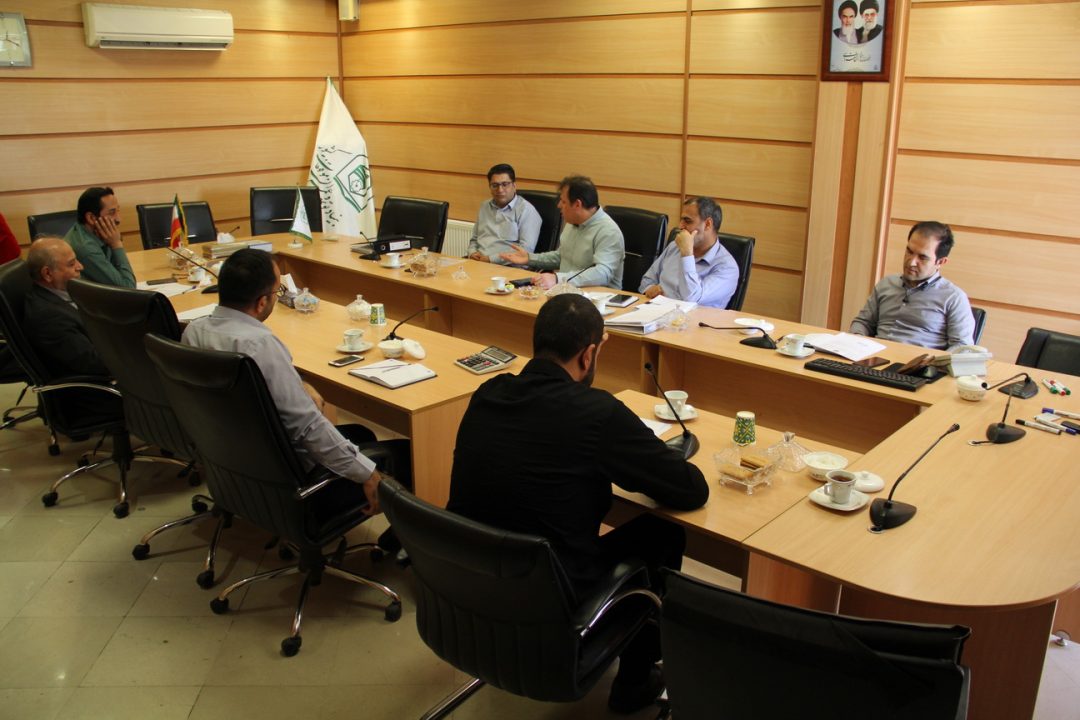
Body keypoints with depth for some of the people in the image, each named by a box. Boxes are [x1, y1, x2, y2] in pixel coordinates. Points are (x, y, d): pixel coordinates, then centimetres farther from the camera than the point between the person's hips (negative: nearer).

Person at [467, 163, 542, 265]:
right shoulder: (485, 207, 21)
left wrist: (491, 259, -16)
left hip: (508, 267, -6)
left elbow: (526, 250, -12)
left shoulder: (526, 210, -2)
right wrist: (472, 253, 6)